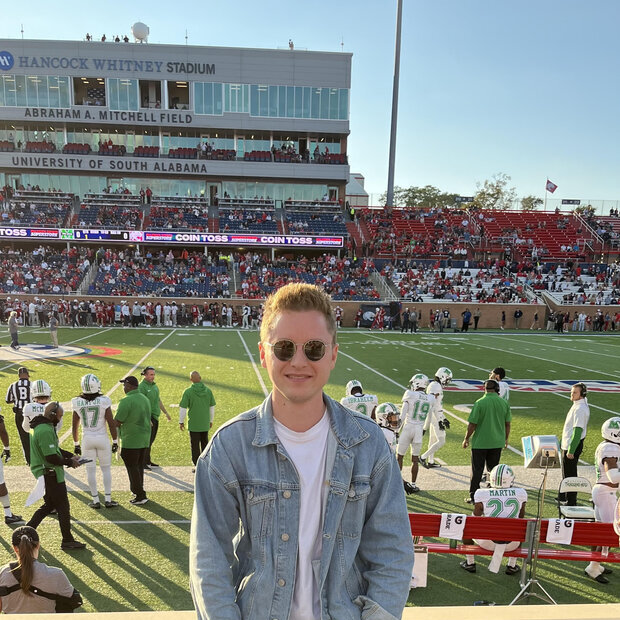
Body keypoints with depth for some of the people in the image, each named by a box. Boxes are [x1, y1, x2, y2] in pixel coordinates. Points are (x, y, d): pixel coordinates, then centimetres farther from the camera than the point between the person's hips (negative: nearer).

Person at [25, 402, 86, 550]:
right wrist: (70, 462, -12)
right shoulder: (45, 431, -25)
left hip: (45, 474, 10)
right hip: (51, 474, -10)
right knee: (63, 507, 3)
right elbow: (52, 457, -26)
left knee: (49, 505, 22)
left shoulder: (40, 426, 8)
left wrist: (71, 455, 8)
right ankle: (67, 541, 14)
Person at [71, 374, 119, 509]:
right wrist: (115, 441, 2)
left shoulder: (77, 403, -5)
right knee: (106, 469, 11)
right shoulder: (104, 401, -12)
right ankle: (108, 500, 15)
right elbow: (111, 423, -9)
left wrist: (76, 444, 15)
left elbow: (75, 426, 3)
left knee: (91, 470, 11)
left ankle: (96, 501, 17)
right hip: (102, 438, -1)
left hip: (87, 439, 2)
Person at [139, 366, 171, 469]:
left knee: (151, 440, 13)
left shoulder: (154, 385, 13)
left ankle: (147, 461, 21)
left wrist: (166, 412, 22)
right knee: (147, 440, -6)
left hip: (155, 416, 8)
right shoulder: (142, 386, -13)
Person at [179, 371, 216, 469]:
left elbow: (183, 408, -9)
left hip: (193, 424, -4)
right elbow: (212, 407, 8)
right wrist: (211, 420, 19)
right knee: (205, 443, 18)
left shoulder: (188, 391, -11)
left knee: (195, 445, 4)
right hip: (205, 423, 4)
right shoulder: (208, 391, 0)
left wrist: (181, 421, 2)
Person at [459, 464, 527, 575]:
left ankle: (470, 563, 36)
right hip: (511, 544, 2)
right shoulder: (520, 493, -5)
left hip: (487, 542, -2)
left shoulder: (482, 494, -11)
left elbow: (476, 516, 5)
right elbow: (521, 517, 10)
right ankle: (512, 566, 37)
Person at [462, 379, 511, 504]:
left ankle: (473, 495, 10)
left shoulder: (480, 403, -14)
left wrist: (466, 439, 1)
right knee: (494, 468, 16)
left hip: (480, 442, -3)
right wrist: (506, 439, 21)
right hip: (497, 442, 4)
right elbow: (507, 424, 6)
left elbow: (472, 424, -12)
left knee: (477, 470, 6)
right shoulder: (504, 403, -2)